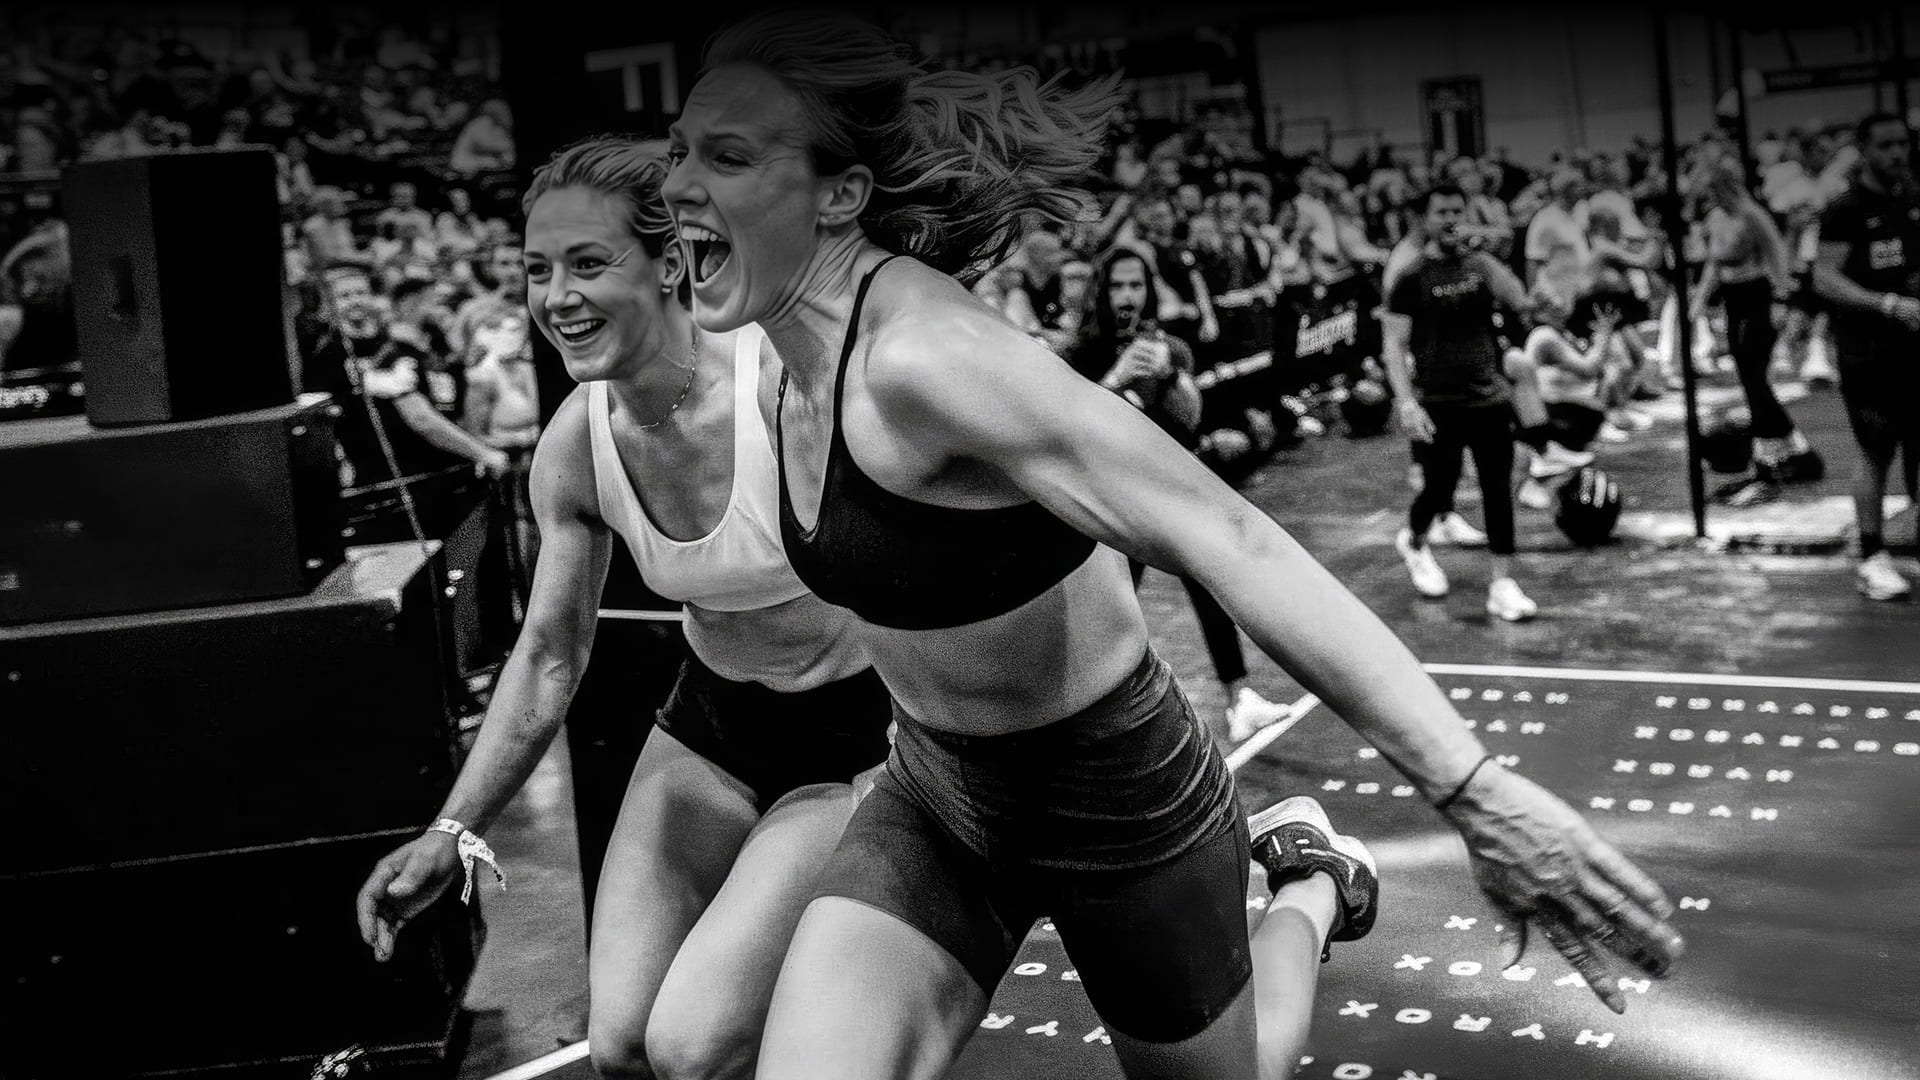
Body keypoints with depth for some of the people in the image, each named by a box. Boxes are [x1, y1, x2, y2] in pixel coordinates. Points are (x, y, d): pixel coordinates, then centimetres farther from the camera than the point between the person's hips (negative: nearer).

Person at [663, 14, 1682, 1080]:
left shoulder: (923, 355, -32)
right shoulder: (795, 372, -5)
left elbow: (1225, 538, -39)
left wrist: (1477, 791, -45)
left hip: (1115, 797, -6)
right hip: (933, 799, 7)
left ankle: (1313, 882, 47)